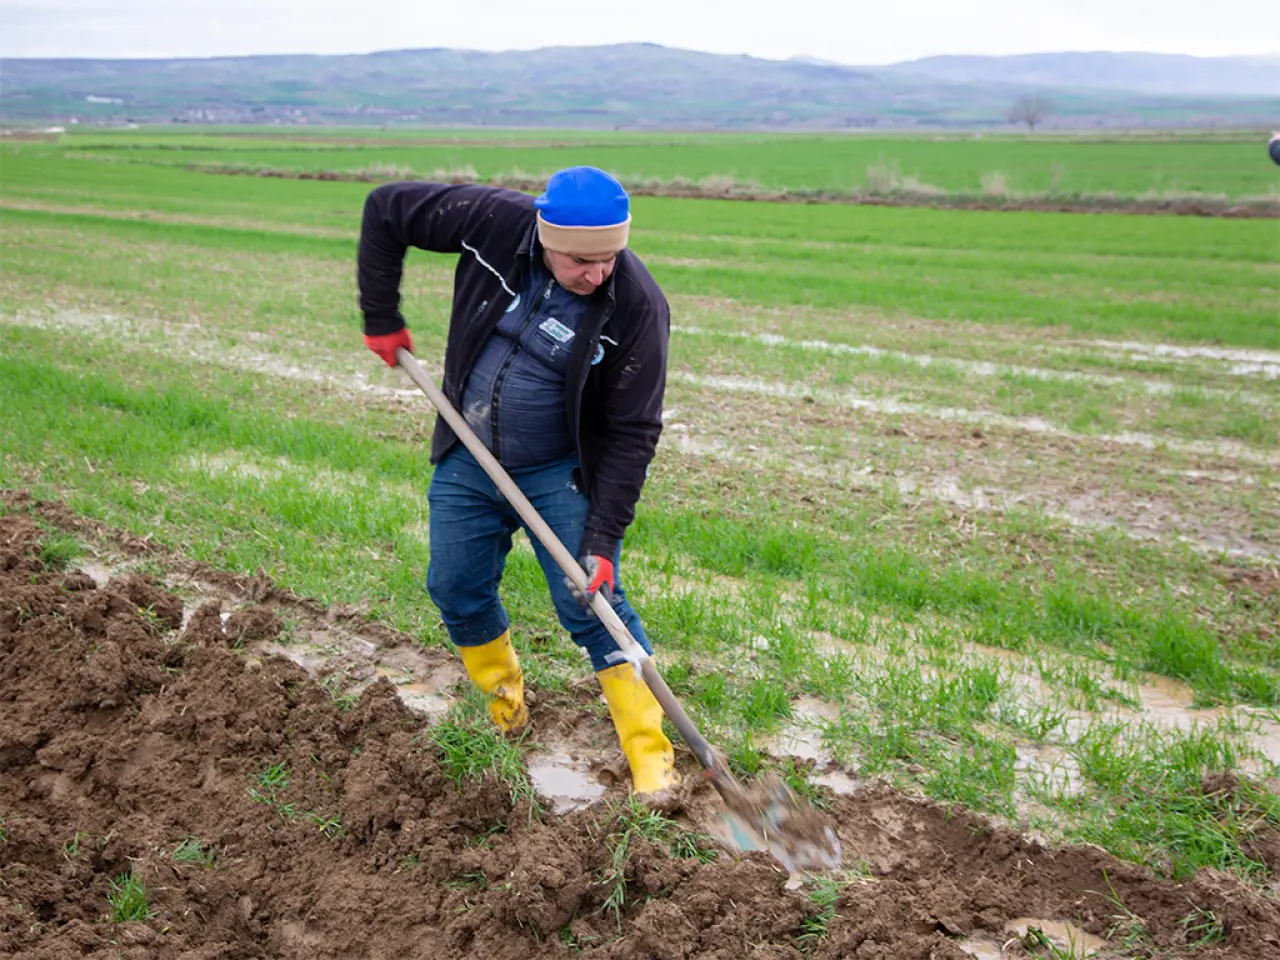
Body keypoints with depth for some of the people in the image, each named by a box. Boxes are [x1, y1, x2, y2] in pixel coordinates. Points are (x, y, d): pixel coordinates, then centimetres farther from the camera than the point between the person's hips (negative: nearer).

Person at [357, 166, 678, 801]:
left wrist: (603, 537, -21)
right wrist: (381, 317, -5)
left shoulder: (636, 304, -24)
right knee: (456, 592, 14)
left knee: (591, 608, -7)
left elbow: (632, 432, -19)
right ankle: (504, 696, 41)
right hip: (467, 463, 4)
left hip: (561, 475, -3)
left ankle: (650, 754, 6)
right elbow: (385, 209, -5)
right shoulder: (495, 221, -19)